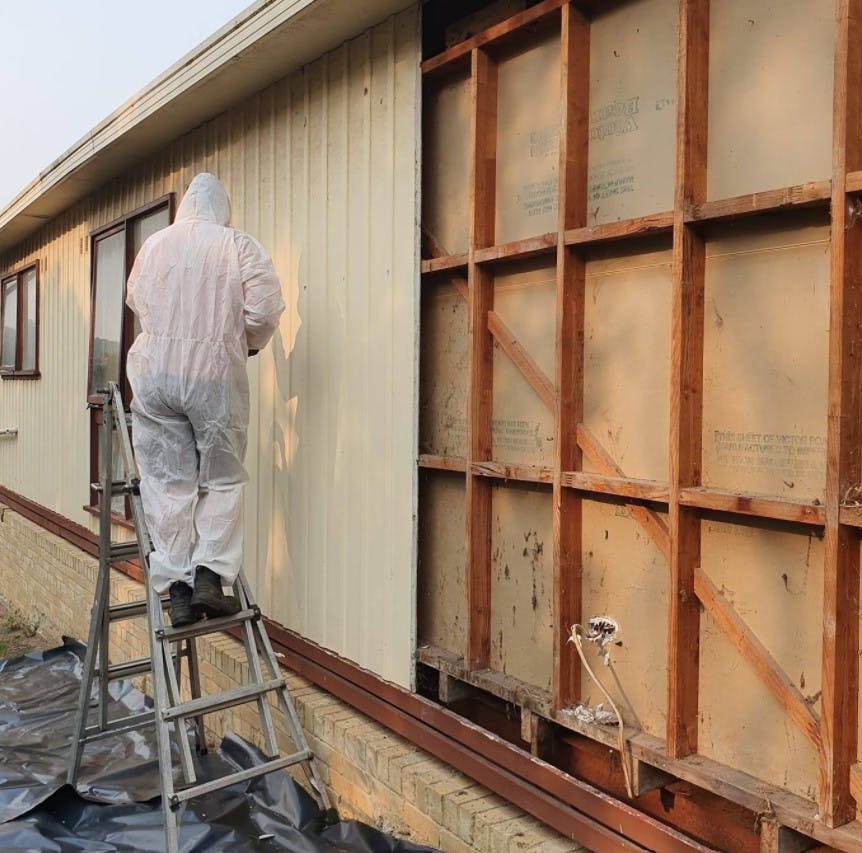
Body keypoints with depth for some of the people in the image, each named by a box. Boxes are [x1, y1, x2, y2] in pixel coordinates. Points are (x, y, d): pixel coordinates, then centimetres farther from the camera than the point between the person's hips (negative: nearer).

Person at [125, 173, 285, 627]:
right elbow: (263, 311, -9)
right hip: (216, 373, -2)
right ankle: (209, 575, 1)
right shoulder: (239, 246, -2)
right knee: (222, 481, 11)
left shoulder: (153, 244, 9)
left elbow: (135, 300, 22)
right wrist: (249, 344, 11)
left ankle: (177, 589, 5)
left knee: (167, 483, 5)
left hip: (154, 372, 3)